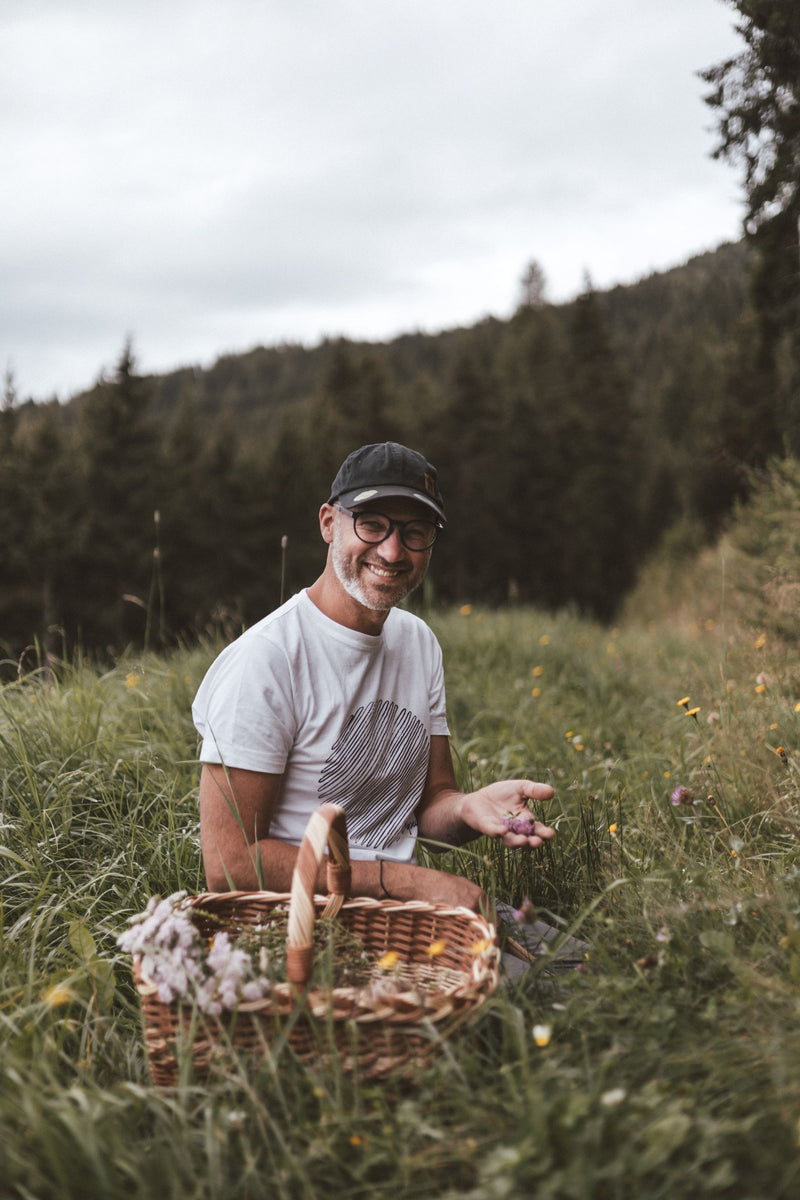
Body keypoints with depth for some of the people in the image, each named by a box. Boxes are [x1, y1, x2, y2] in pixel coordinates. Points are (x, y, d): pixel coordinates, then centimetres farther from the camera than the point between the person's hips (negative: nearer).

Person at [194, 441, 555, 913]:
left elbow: (427, 807, 12)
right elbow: (230, 866, -19)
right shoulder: (264, 661, -17)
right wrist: (407, 880, -21)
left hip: (406, 909, 7)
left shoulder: (420, 643, 9)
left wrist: (466, 807, -13)